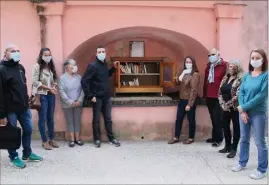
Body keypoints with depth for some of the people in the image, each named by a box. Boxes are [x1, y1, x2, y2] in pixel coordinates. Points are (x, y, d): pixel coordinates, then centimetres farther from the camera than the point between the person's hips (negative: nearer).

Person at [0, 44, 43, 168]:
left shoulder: (21, 67, 10)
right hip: (10, 109, -7)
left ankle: (27, 153, 33)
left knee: (28, 130, 15)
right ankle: (14, 157, 25)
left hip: (24, 107, 7)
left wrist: (26, 101, 15)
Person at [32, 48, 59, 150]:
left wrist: (54, 86, -7)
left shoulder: (51, 66, 12)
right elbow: (35, 82, -13)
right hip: (41, 95, -6)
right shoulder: (37, 66, -7)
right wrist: (48, 88, -16)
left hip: (51, 95, 6)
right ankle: (44, 141, 11)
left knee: (51, 118, 11)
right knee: (42, 118, 1)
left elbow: (55, 79, 14)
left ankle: (52, 139, 22)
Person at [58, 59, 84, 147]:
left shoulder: (78, 77, 5)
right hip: (67, 104, -2)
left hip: (78, 103, 2)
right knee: (70, 121, 5)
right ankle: (72, 139, 12)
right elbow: (61, 92, -9)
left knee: (77, 121, 8)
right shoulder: (62, 78, -4)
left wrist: (79, 101, -9)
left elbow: (82, 90, 2)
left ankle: (77, 138, 18)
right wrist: (70, 102, -14)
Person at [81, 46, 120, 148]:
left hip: (106, 97, 6)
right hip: (97, 97, -6)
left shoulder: (105, 64, 7)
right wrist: (90, 96, -17)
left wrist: (113, 68, 10)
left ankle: (111, 138, 23)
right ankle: (97, 139, 21)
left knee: (108, 119, 13)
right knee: (96, 119, 7)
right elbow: (84, 81, -17)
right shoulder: (93, 66, -14)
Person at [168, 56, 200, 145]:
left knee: (191, 120, 5)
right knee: (179, 119, 10)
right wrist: (179, 78, -5)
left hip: (189, 101, -8)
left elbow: (194, 90, -18)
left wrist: (189, 104, -21)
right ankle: (176, 137, 19)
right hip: (182, 100, 8)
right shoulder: (184, 73, 12)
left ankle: (191, 138, 18)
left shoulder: (195, 75, -14)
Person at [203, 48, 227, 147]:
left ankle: (218, 139, 8)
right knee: (213, 118, 13)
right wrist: (205, 94, 15)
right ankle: (214, 137, 23)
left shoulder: (224, 65, -7)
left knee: (217, 118, -3)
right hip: (209, 96, 7)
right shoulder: (208, 66, 16)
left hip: (218, 97, -7)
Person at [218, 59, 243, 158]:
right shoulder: (225, 78, 10)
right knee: (225, 127, 13)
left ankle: (233, 149, 15)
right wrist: (222, 104, -4)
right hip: (226, 108, 7)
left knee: (236, 128, 4)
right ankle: (227, 146, 29)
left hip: (235, 108, -7)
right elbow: (220, 92, 10)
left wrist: (228, 104, -15)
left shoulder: (240, 79, -10)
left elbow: (238, 95, -18)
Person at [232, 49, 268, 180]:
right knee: (244, 139, 16)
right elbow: (241, 93, 3)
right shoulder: (247, 75, 6)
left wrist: (243, 107, -14)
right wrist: (242, 111, -10)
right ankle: (242, 163, 33)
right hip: (243, 112, 5)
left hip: (258, 114, -5)